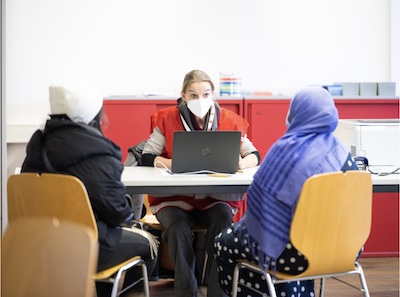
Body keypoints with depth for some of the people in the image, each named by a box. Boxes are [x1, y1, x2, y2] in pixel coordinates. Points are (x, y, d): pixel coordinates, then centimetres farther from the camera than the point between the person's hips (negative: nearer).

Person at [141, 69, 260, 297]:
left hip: (216, 198, 1)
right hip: (174, 198, -1)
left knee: (223, 221, -31)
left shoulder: (230, 120, 1)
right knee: (178, 227, -32)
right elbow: (147, 157, -4)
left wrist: (243, 162, -20)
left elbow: (254, 154, 5)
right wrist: (166, 162, -26)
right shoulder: (167, 119, -2)